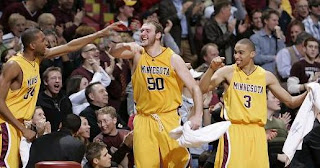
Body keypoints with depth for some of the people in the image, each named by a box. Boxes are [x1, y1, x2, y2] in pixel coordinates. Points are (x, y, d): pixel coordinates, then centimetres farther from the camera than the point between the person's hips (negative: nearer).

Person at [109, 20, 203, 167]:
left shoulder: (173, 58, -1)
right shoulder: (138, 53, 4)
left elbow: (194, 87, -2)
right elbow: (113, 53, -12)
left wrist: (197, 115, -14)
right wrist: (124, 46, -34)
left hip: (169, 119, -1)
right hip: (144, 120, 1)